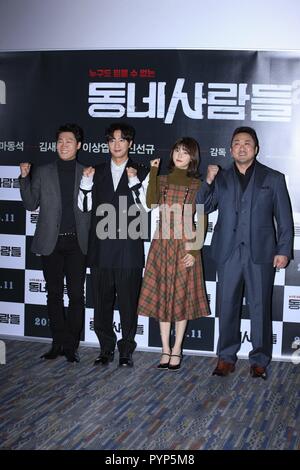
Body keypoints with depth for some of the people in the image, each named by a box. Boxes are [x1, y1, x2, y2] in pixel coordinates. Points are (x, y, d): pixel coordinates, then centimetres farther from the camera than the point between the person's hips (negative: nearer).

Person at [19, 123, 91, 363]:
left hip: (77, 243, -1)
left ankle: (71, 345, 9)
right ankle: (59, 343, 16)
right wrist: (24, 178, -5)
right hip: (51, 242, 1)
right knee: (54, 294, 7)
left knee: (76, 295, 0)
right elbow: (31, 204, 6)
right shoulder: (42, 172, 8)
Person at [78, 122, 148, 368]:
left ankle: (126, 351, 15)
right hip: (101, 249, 3)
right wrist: (87, 182, -5)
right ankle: (106, 349, 21)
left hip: (129, 249, -2)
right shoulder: (97, 172, 13)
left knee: (128, 303, 3)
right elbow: (85, 206, 9)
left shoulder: (141, 172, 5)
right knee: (102, 303, 8)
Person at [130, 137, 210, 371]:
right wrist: (153, 172, -9)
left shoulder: (197, 185, 2)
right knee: (162, 296, 4)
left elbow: (202, 221, -2)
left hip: (185, 246, -3)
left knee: (182, 296, 2)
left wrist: (195, 250, -11)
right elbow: (151, 203, -10)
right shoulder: (162, 180, 10)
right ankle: (166, 350, 14)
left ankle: (176, 351, 12)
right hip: (162, 244, 3)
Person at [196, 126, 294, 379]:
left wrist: (284, 250, -4)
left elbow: (284, 218, 5)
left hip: (261, 253, -2)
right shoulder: (221, 178, 13)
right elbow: (202, 207, 5)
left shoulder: (274, 178, 7)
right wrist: (208, 182, -8)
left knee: (260, 308, 2)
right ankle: (226, 357, 17)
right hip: (229, 253, 2)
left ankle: (260, 361, 13)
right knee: (227, 306, 6)